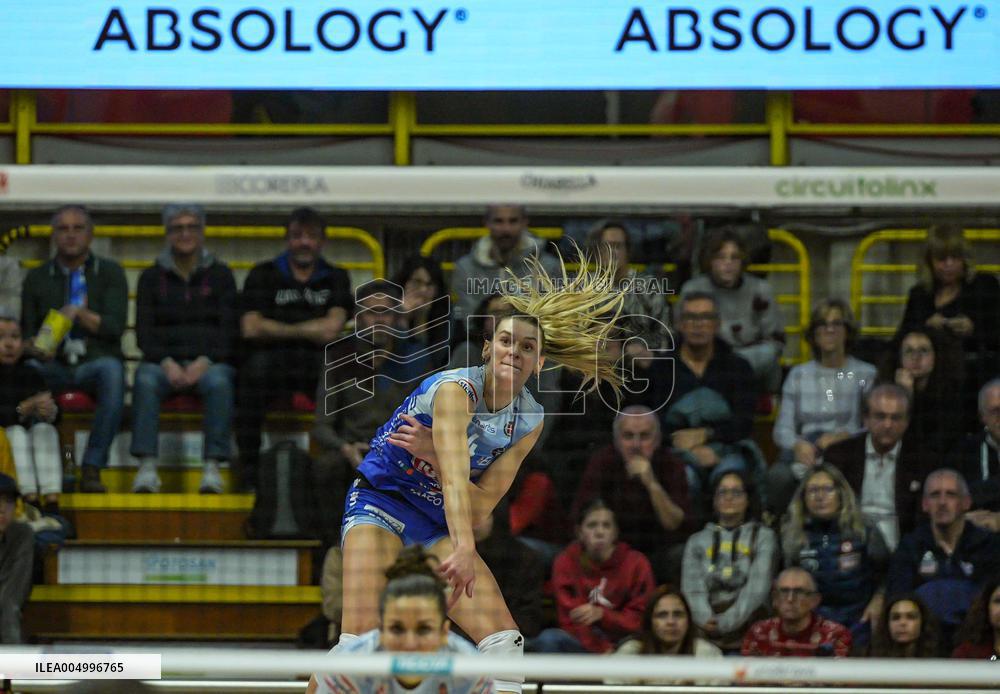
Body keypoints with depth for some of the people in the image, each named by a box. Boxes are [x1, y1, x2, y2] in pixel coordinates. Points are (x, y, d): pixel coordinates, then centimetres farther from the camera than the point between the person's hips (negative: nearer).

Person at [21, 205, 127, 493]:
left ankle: (92, 469, -36)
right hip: (54, 365, 1)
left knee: (111, 370, -38)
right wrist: (34, 346, -12)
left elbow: (114, 327, -1)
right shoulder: (37, 278, 15)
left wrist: (81, 314, -18)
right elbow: (27, 331, 12)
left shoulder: (109, 273, 10)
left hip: (95, 363, -1)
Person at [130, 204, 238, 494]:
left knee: (218, 382, -36)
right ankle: (147, 467, -41)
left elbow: (229, 329, 4)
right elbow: (144, 331, 7)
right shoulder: (152, 277, 15)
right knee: (145, 380, -34)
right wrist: (166, 362, -12)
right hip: (164, 359, 1)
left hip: (211, 360, -1)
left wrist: (205, 361, -14)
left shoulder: (220, 275, 13)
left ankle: (213, 466, -39)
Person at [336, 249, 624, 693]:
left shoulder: (529, 422, -2)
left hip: (436, 527, 7)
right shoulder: (456, 389, -22)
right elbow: (454, 478, -36)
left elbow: (480, 505, -7)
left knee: (504, 640, -8)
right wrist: (463, 548, -51)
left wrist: (431, 453, -22)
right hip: (379, 504, -6)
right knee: (361, 639, -24)